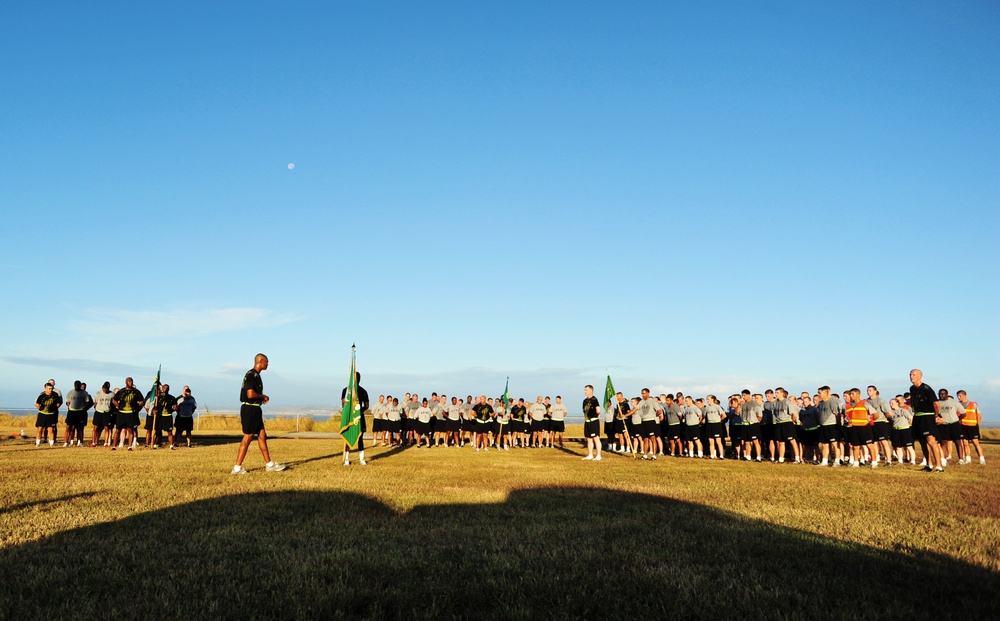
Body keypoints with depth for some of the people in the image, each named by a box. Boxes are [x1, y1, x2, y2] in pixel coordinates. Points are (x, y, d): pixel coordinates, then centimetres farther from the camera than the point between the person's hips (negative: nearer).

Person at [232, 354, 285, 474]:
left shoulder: (256, 375, 17)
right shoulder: (251, 375, -16)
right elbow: (250, 394, -25)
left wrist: (262, 398, 9)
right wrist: (264, 397, -10)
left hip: (254, 410, 11)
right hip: (250, 409, -11)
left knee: (262, 435, 12)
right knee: (247, 437, -7)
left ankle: (269, 465, 17)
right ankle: (237, 468, -1)